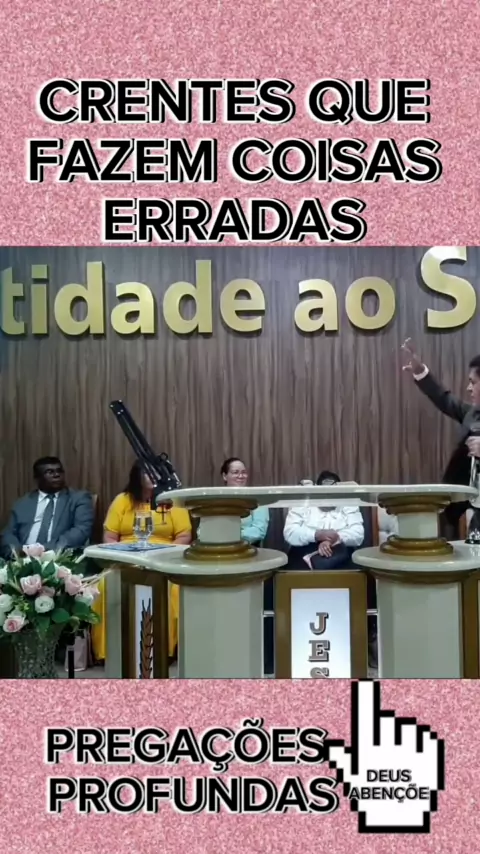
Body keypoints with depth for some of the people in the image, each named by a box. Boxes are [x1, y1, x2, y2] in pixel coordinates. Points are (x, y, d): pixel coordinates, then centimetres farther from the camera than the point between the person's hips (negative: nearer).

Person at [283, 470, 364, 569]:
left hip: (338, 554, 2)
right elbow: (289, 533, -3)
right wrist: (317, 535, -18)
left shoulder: (349, 506, 13)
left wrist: (335, 539, -19)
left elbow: (358, 535, -1)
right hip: (305, 551, -2)